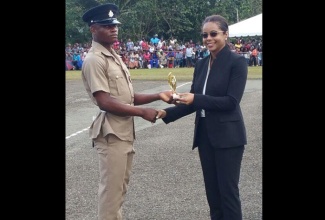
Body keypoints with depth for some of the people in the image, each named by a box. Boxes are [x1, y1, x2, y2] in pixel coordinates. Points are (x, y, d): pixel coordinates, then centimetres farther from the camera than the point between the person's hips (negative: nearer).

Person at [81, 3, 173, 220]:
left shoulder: (115, 57, 15)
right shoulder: (94, 60, -14)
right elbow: (105, 102, -21)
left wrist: (157, 96, 3)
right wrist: (143, 112, -17)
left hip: (125, 132, 9)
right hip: (111, 133, -9)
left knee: (120, 187, 17)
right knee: (111, 188, -1)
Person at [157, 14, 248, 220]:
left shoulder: (237, 61, -9)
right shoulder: (201, 64, 10)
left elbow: (231, 101, -17)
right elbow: (194, 102, 12)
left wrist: (196, 99, -22)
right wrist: (167, 112, -1)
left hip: (227, 135, -6)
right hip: (205, 134, 6)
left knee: (228, 190, -1)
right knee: (212, 190, 12)